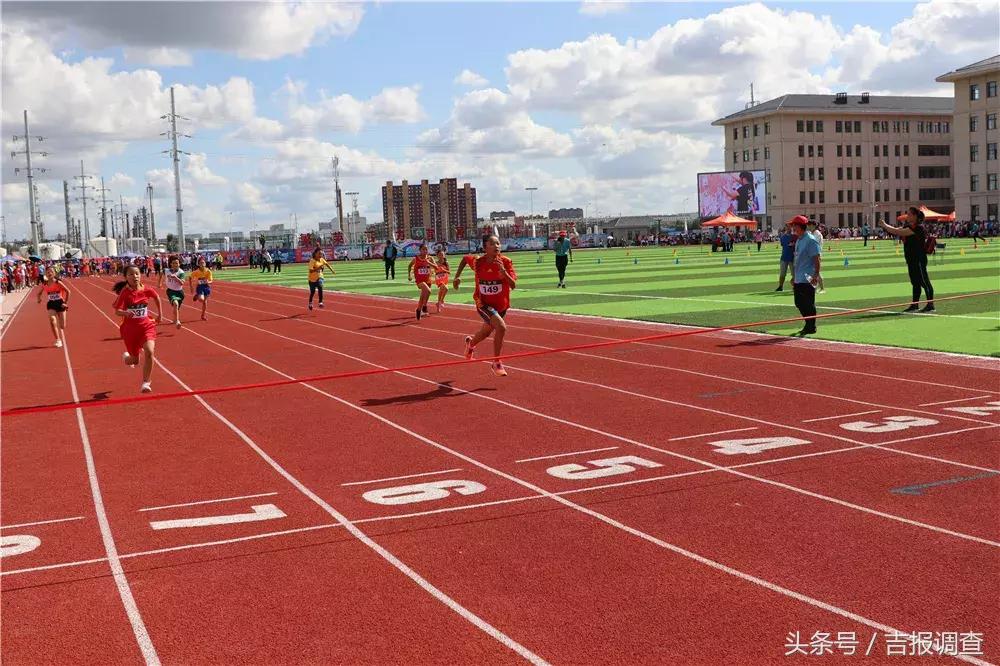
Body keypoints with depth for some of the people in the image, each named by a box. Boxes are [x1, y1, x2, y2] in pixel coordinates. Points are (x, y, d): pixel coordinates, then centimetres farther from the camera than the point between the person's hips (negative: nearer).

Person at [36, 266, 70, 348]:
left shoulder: (58, 282, -10)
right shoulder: (44, 284, -1)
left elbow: (68, 291, -5)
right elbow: (39, 293, 16)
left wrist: (66, 303, -6)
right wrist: (39, 299, -5)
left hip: (60, 304, -1)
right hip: (51, 305, 1)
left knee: (62, 327, 3)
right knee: (52, 321, -26)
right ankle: (58, 340, -18)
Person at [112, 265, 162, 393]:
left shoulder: (147, 290, -6)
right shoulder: (125, 293, -13)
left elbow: (157, 297, 16)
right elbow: (117, 311, -15)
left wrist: (160, 314, 18)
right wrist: (125, 313, -37)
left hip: (146, 326, 1)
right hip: (130, 328, -1)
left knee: (149, 351, -25)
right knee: (134, 361, 11)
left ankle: (145, 383, -10)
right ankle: (127, 356, 52)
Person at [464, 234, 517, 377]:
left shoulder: (505, 262, -17)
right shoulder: (478, 262, -16)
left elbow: (513, 285, -24)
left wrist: (504, 272, -40)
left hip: (501, 305, 3)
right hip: (484, 303, -3)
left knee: (486, 332, 22)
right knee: (501, 327, -26)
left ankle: (471, 342, 59)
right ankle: (496, 363, -10)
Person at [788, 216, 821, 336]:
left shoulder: (810, 240, -13)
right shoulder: (798, 240, 15)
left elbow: (816, 259, -16)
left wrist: (816, 275, -22)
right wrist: (794, 276, 22)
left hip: (807, 279, -9)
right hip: (798, 279, 9)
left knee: (808, 304, -4)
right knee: (799, 303, 12)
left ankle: (811, 327, 5)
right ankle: (808, 325, 24)